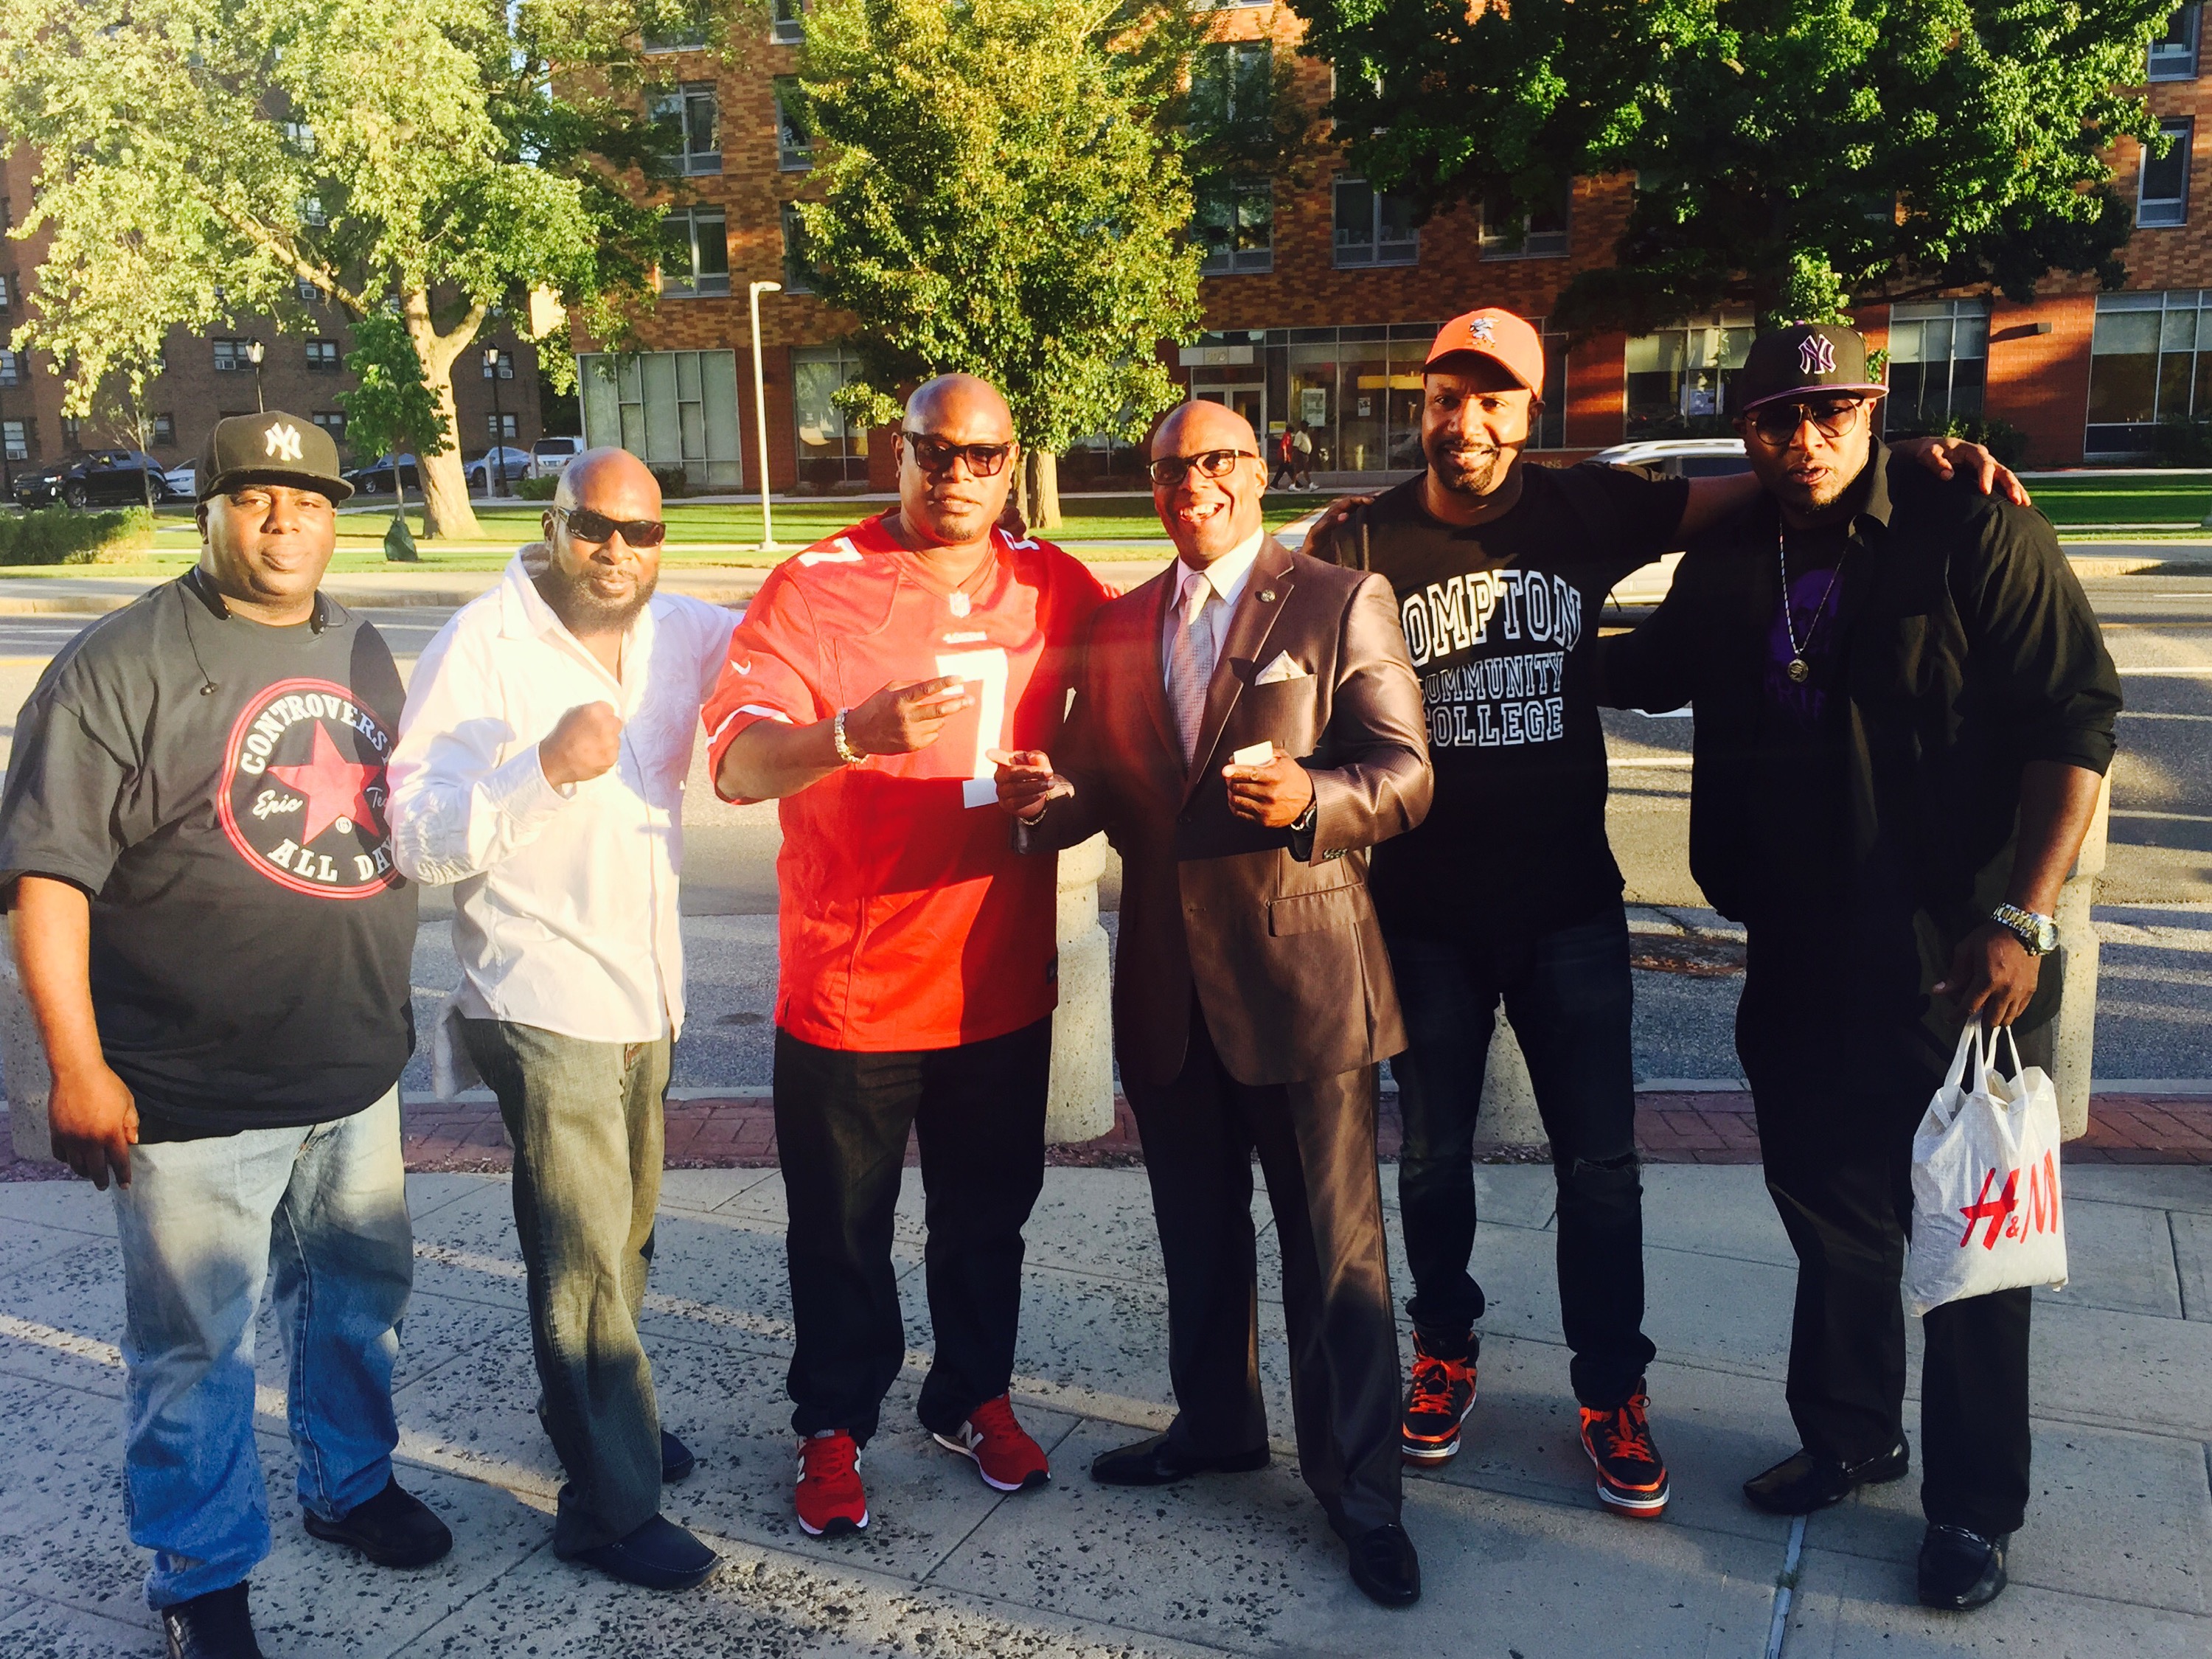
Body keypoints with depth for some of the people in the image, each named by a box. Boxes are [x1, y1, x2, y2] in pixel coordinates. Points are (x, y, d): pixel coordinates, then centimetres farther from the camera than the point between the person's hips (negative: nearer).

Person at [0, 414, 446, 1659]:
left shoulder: (363, 652, 9)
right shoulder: (125, 664, -11)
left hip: (359, 1075, 6)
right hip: (196, 1096, -6)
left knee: (360, 1293, 20)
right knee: (198, 1344, 6)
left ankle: (353, 1482, 42)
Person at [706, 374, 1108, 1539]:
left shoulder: (1055, 591, 2)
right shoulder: (815, 588, -9)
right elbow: (737, 763, -19)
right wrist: (854, 732, -38)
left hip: (1001, 985, 3)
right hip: (849, 991, -3)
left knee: (986, 1215, 18)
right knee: (842, 1228, 11)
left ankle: (974, 1398, 38)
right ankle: (835, 1425, 30)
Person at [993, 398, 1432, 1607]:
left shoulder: (1341, 602, -3)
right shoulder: (1119, 627, 12)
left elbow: (1405, 773, -9)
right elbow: (1104, 788, 14)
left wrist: (1311, 799, -28)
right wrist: (1050, 799, -8)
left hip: (1300, 973, -5)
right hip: (1166, 981, 5)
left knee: (1334, 1247, 4)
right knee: (1197, 1231, 20)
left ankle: (1356, 1484, 20)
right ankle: (1216, 1421, 41)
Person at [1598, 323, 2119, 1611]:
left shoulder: (1978, 535, -11)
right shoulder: (1730, 561, 4)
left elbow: (2073, 721, -13)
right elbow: (1654, 672, 22)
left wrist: (2021, 919, -18)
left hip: (1954, 962, -5)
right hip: (1803, 961, 5)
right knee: (1832, 1212, 17)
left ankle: (1974, 1507, 24)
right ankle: (1850, 1434, 38)